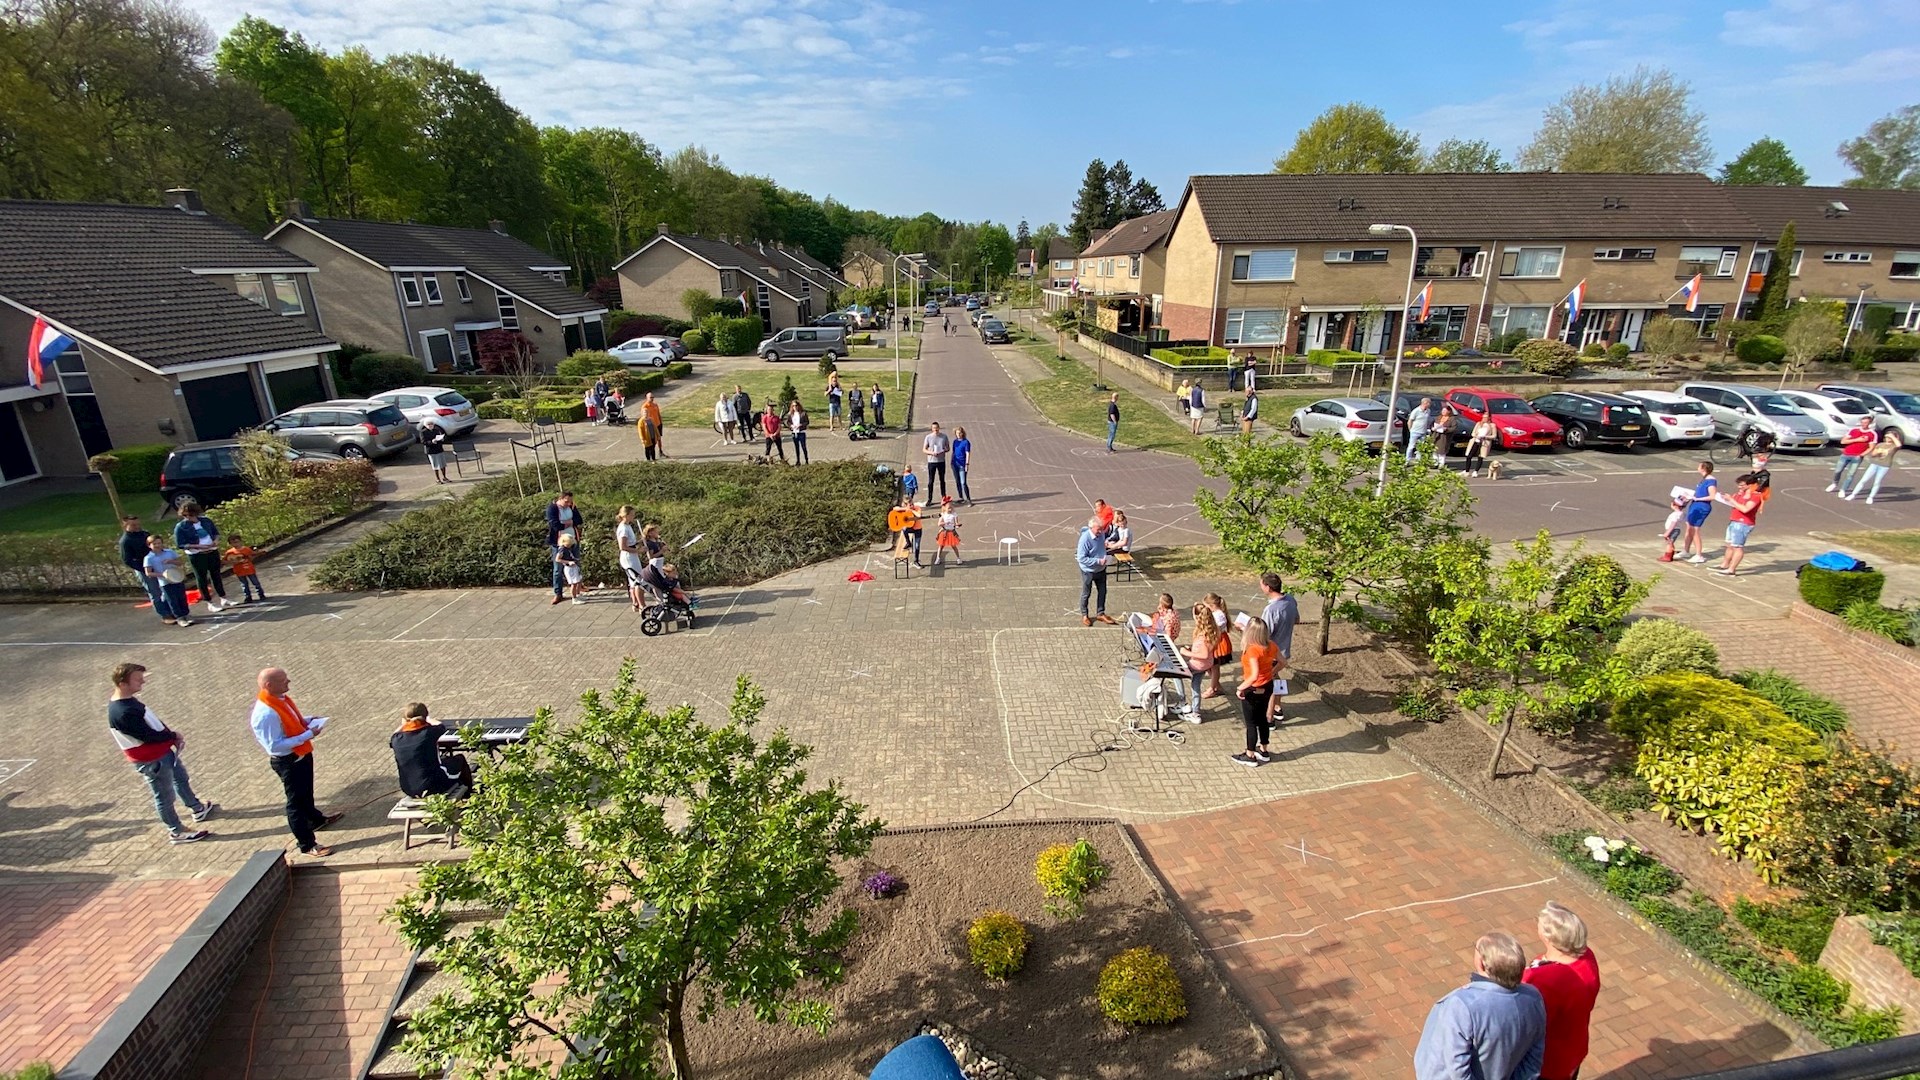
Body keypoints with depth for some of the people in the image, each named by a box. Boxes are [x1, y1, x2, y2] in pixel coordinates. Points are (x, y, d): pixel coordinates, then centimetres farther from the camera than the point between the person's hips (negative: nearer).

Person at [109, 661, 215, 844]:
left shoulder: (128, 699, -3)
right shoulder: (122, 713, -33)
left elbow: (153, 721, 7)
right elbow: (149, 735, -27)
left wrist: (171, 734, -6)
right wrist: (174, 736, -10)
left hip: (163, 750, 10)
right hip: (152, 761, -10)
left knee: (181, 778, 27)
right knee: (165, 796, 8)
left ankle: (198, 809, 48)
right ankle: (177, 832, 26)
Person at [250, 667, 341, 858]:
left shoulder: (280, 698, -4)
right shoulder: (266, 714, -32)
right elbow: (275, 746, -29)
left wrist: (309, 720, -2)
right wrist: (308, 734, -28)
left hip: (301, 755, 9)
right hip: (288, 762, -9)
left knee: (306, 792, 31)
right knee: (296, 801, 6)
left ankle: (316, 819, 54)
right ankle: (307, 844, 19)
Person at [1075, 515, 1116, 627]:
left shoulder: (1101, 534, -8)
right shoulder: (1085, 539, -30)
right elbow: (1081, 558, -28)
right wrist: (1098, 561, -28)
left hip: (1101, 570, 6)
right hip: (1088, 571, -6)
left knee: (1102, 592, 17)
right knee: (1086, 594, 12)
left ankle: (1100, 613, 35)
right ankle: (1084, 615, 31)